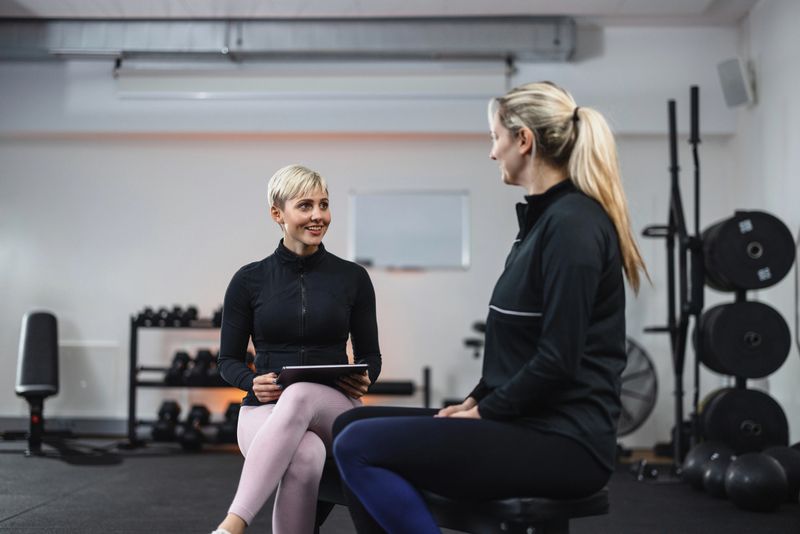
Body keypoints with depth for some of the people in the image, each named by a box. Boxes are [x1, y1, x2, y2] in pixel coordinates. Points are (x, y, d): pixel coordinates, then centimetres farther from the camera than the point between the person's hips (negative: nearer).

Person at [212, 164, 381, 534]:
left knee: (300, 394, -40)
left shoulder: (353, 277, 6)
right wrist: (253, 383, -14)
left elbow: (370, 355, 12)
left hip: (334, 411, 1)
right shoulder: (249, 280, 4)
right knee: (306, 456, -40)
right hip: (265, 410, 0)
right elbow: (228, 360, 9)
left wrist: (364, 379, -12)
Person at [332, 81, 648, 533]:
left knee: (360, 446, -17)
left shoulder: (572, 225, -17)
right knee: (354, 428, 9)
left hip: (562, 443, -10)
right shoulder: (548, 218, 13)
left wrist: (484, 413, -9)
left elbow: (558, 361, -21)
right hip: (534, 426, 10)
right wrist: (476, 402, 10)